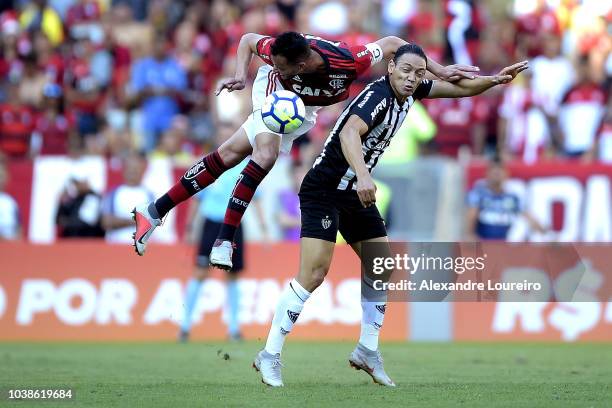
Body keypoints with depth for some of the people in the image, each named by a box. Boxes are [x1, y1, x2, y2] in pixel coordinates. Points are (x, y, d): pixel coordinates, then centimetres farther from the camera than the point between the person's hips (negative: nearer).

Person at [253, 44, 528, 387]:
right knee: (314, 274, -16)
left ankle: (368, 351, 19)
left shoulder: (410, 92, 2)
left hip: (356, 192, 9)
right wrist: (363, 175, -57)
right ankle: (270, 355, -9)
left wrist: (495, 80, 4)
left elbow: (458, 88, 18)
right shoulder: (378, 96, -24)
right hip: (324, 189, -9)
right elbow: (349, 133, -43)